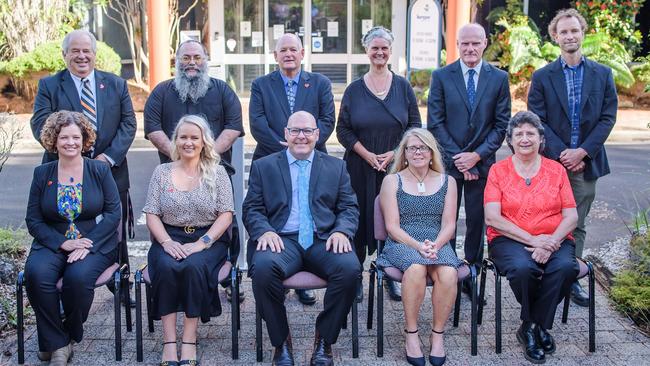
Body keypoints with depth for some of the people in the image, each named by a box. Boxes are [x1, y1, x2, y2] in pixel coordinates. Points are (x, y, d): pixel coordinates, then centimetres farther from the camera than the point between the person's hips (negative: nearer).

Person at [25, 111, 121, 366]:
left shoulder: (100, 170, 4)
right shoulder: (42, 173, 9)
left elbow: (113, 213, -3)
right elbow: (33, 220, 4)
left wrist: (88, 244, -15)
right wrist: (63, 243, -12)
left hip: (95, 244, -2)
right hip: (53, 244, 2)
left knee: (78, 276, -33)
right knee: (36, 273, -30)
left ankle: (71, 334, -5)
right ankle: (57, 344, -16)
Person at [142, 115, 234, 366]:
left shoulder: (217, 172, 5)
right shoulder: (162, 172, 9)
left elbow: (226, 215, -2)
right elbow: (152, 215, 5)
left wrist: (202, 243, -15)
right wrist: (167, 242, -13)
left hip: (208, 240, -1)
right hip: (170, 239, 1)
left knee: (194, 267, -33)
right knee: (166, 267, -31)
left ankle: (190, 341, -23)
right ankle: (169, 342, -26)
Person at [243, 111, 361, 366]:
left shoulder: (336, 167, 18)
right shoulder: (263, 167, 16)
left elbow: (349, 208, 12)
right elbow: (252, 209, 9)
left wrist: (341, 231, -10)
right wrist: (264, 231, -13)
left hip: (323, 240, 1)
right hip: (282, 240, -1)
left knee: (350, 268, -30)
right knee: (263, 267, -34)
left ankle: (324, 340, -8)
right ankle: (281, 342, -12)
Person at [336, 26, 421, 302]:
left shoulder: (403, 87, 6)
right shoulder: (354, 89, 4)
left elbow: (415, 126, 5)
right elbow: (343, 129, 3)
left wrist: (394, 154, -8)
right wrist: (367, 154, -10)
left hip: (396, 165, 1)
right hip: (360, 167, 0)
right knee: (359, 219, 1)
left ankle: (391, 276, 15)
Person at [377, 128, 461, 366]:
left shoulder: (447, 182, 14)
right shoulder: (392, 181, 8)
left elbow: (449, 225, 7)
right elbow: (392, 226, 0)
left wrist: (435, 245, -14)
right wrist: (418, 246, -17)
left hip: (438, 244, 2)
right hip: (402, 244, -2)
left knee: (448, 274, -32)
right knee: (416, 269, -36)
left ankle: (438, 334, -14)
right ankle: (411, 334, -19)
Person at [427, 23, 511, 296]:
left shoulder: (499, 78, 4)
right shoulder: (441, 76, 1)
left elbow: (501, 124, 2)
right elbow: (435, 123, -3)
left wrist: (477, 155, -10)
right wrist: (457, 157, -10)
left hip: (482, 162, 1)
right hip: (448, 161, -1)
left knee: (477, 221, 7)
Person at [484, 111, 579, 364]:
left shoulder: (556, 170, 11)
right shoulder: (498, 170, 6)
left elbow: (571, 217, 4)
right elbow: (492, 218, -5)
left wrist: (551, 242, -16)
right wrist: (532, 239, -16)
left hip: (554, 240, 2)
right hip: (510, 240, -2)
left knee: (566, 267, -31)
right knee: (523, 268, -35)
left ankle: (535, 326, -10)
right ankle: (532, 326, -7)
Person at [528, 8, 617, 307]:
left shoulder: (602, 74, 6)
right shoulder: (542, 77, 2)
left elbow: (608, 117, 1)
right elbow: (537, 122, -2)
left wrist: (582, 152, -11)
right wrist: (561, 154, -13)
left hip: (586, 162, 1)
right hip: (552, 160, -1)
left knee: (577, 224, 8)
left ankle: (571, 279, 16)